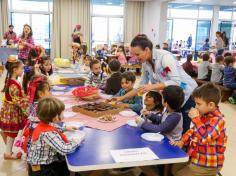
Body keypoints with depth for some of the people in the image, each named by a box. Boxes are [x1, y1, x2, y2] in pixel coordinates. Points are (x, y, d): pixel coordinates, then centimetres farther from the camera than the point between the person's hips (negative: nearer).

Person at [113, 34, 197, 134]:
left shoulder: (165, 56, -26)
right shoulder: (145, 64, -4)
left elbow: (176, 82, -32)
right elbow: (142, 86, 5)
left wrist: (152, 87, -38)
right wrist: (121, 98, -1)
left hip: (187, 94, -7)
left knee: (183, 130, 0)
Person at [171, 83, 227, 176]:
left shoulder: (218, 120, -24)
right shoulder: (203, 115, 0)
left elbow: (205, 138, -37)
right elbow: (193, 130, 15)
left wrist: (195, 119, -33)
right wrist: (182, 141, 2)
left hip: (208, 164, -8)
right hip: (196, 157, 8)